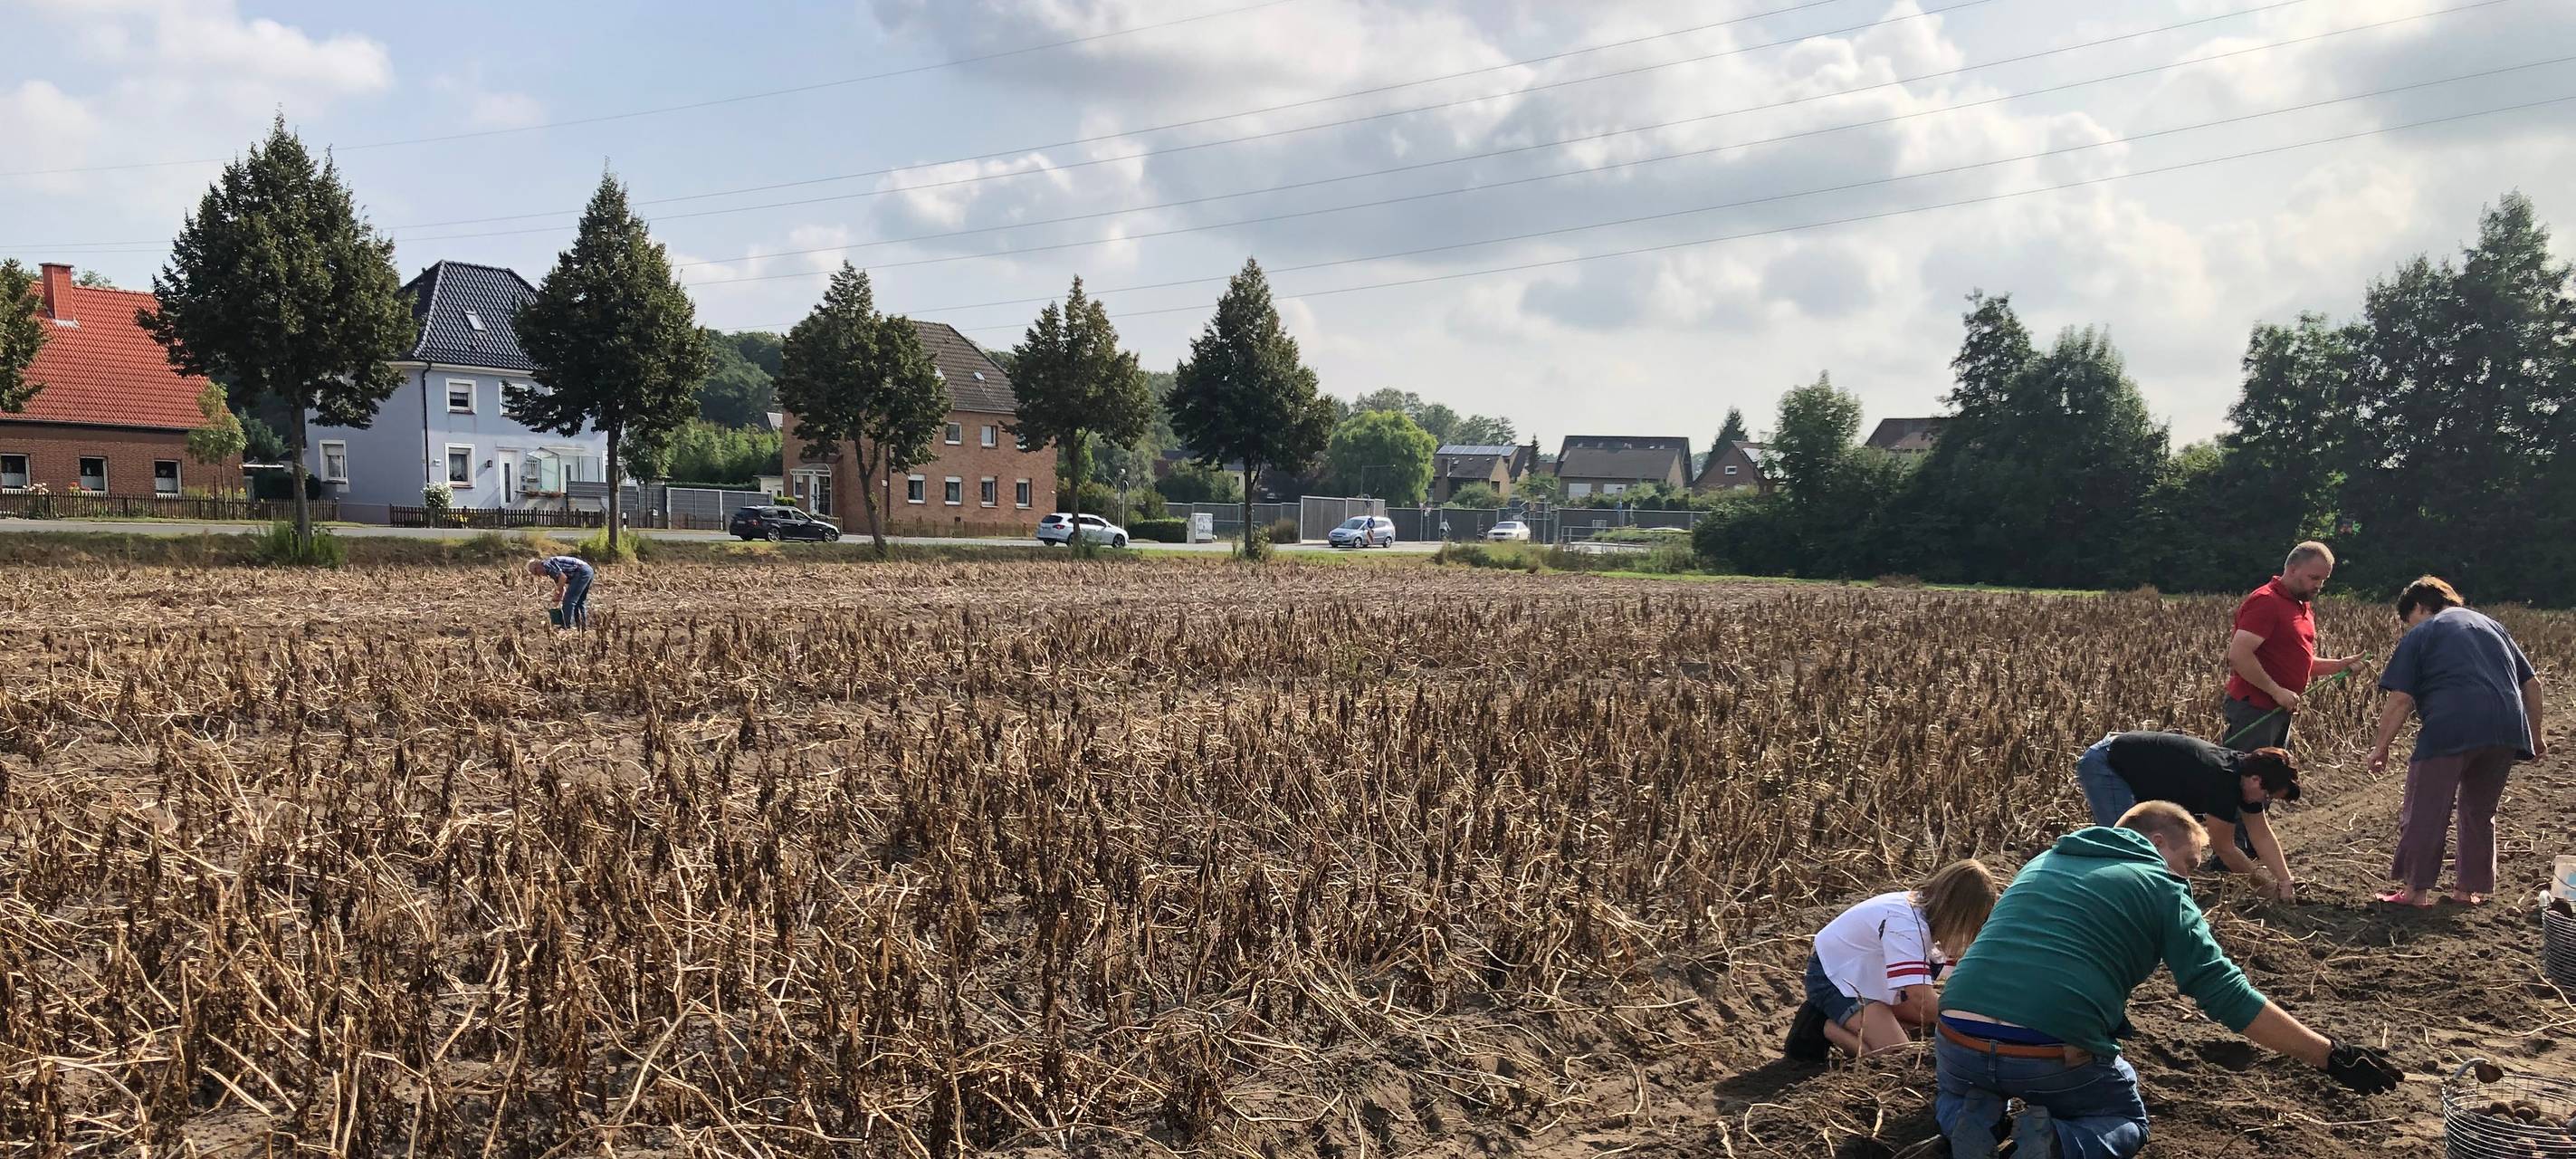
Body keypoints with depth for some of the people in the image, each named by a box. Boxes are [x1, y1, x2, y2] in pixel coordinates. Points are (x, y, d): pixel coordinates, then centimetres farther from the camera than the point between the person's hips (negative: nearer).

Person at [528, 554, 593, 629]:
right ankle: (583, 625, 20)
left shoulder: (546, 564, -5)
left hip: (582, 572, -10)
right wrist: (558, 601, 28)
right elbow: (562, 587, 29)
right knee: (579, 602, 18)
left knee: (569, 601, -6)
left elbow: (563, 577, -16)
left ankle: (566, 626, -4)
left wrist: (557, 590, -2)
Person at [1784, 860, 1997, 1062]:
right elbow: (1921, 999, -40)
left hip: (1864, 974, 10)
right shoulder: (1905, 924, -34)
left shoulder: (1928, 906, -7)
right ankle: (1827, 1027, -3)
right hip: (1833, 977, -10)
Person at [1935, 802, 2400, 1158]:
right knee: (2126, 1121, 29)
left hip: (1959, 1037, 4)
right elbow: (2226, 994, 0)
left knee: (1957, 1094, 38)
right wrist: (2331, 1056, 6)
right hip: (2055, 1060, -3)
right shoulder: (2162, 888, 7)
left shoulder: (2042, 864, 23)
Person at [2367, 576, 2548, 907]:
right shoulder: (2490, 625, 26)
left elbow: (2400, 699, -1)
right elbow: (2532, 684, 23)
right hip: (2507, 730, 6)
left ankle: (2415, 889, 5)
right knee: (2479, 811, 19)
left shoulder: (2420, 634, 9)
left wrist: (2381, 746, 4)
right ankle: (2470, 888, 22)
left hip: (2451, 729, -6)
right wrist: (2535, 735, 30)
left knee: (2425, 811, 4)